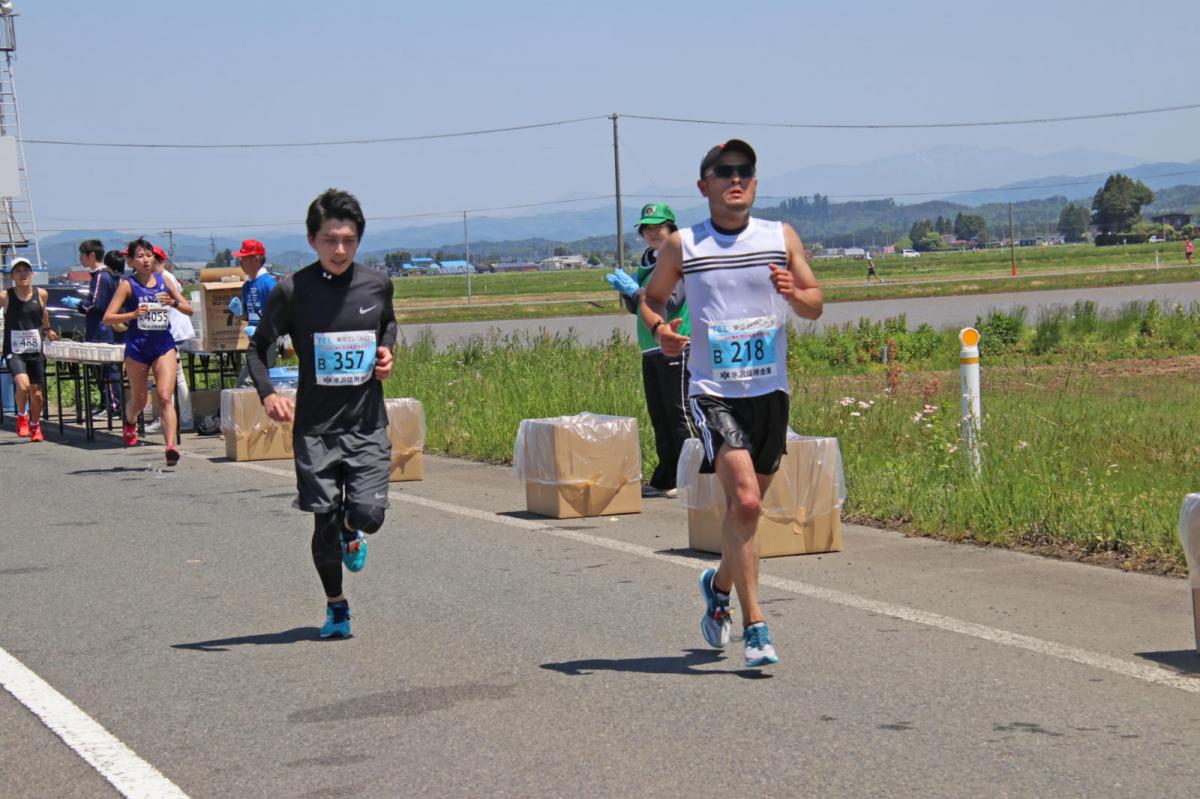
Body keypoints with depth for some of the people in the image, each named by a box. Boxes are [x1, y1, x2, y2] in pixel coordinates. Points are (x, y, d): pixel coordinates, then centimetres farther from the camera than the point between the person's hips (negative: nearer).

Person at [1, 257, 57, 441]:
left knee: (37, 393, 9)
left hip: (35, 351, 3)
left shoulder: (41, 294, 1)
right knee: (23, 385, -25)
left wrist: (47, 329, 34)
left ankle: (35, 426, 33)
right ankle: (21, 417, 3)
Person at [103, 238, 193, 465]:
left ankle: (171, 446, -23)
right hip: (137, 346, -1)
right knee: (139, 401, 12)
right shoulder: (128, 285, -2)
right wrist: (133, 314, -23)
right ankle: (129, 421, 46)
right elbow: (107, 318, -9)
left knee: (165, 397, -14)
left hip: (164, 344, 2)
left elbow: (189, 309, 11)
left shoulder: (163, 281, 8)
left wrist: (173, 302, -9)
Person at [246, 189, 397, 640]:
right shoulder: (293, 290, -8)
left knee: (369, 513, -10)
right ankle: (335, 606, 24)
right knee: (325, 520, 2)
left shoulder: (377, 285, 0)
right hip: (316, 425, -1)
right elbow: (259, 346, 0)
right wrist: (267, 393, -17)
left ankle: (352, 534, 30)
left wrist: (386, 350, 1)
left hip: (368, 422, 1)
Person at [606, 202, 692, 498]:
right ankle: (664, 481, 14)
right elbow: (636, 307, 23)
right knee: (659, 417, 10)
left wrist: (635, 290, -15)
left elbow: (670, 301, -16)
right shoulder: (647, 262, 17)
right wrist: (626, 291, 3)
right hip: (650, 350, 8)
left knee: (678, 413, -8)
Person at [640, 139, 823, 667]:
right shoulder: (682, 246, -1)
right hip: (713, 392, -3)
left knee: (747, 505, 13)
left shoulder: (781, 238, 4)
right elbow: (651, 297, 11)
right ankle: (755, 627, -12)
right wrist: (659, 329, -10)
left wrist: (794, 294, -16)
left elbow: (815, 305, 7)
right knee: (745, 501, -18)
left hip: (770, 391, 3)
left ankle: (719, 586, 41)